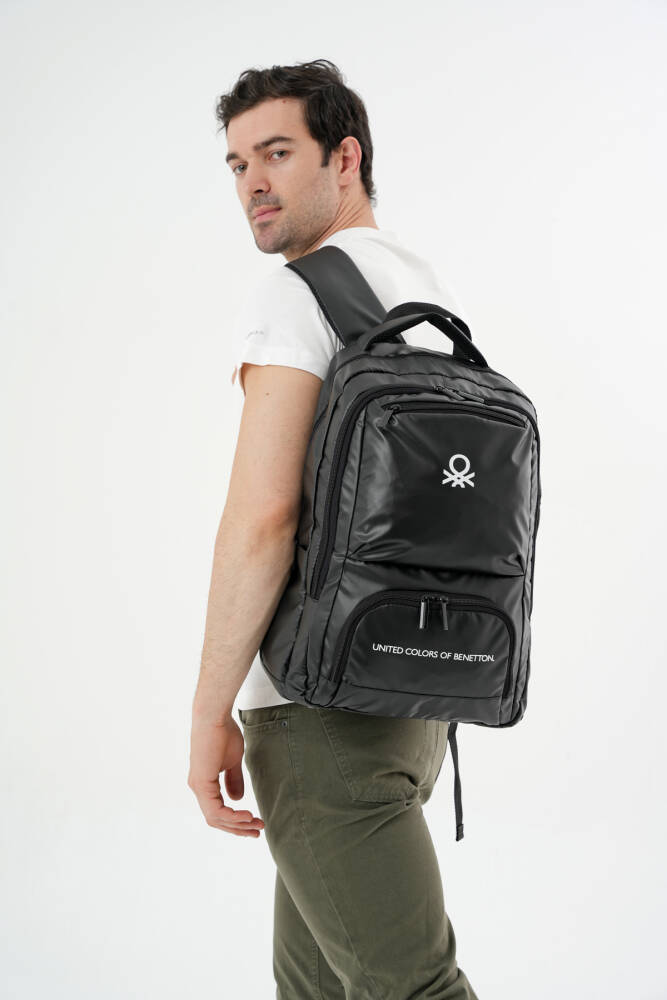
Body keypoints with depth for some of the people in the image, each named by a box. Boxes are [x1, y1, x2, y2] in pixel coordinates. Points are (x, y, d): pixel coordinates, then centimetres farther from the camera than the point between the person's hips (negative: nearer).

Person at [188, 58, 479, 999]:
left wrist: (209, 714, -15)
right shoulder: (435, 297, 16)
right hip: (418, 693, 9)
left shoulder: (295, 295, -11)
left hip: (323, 704, -9)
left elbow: (262, 515, -21)